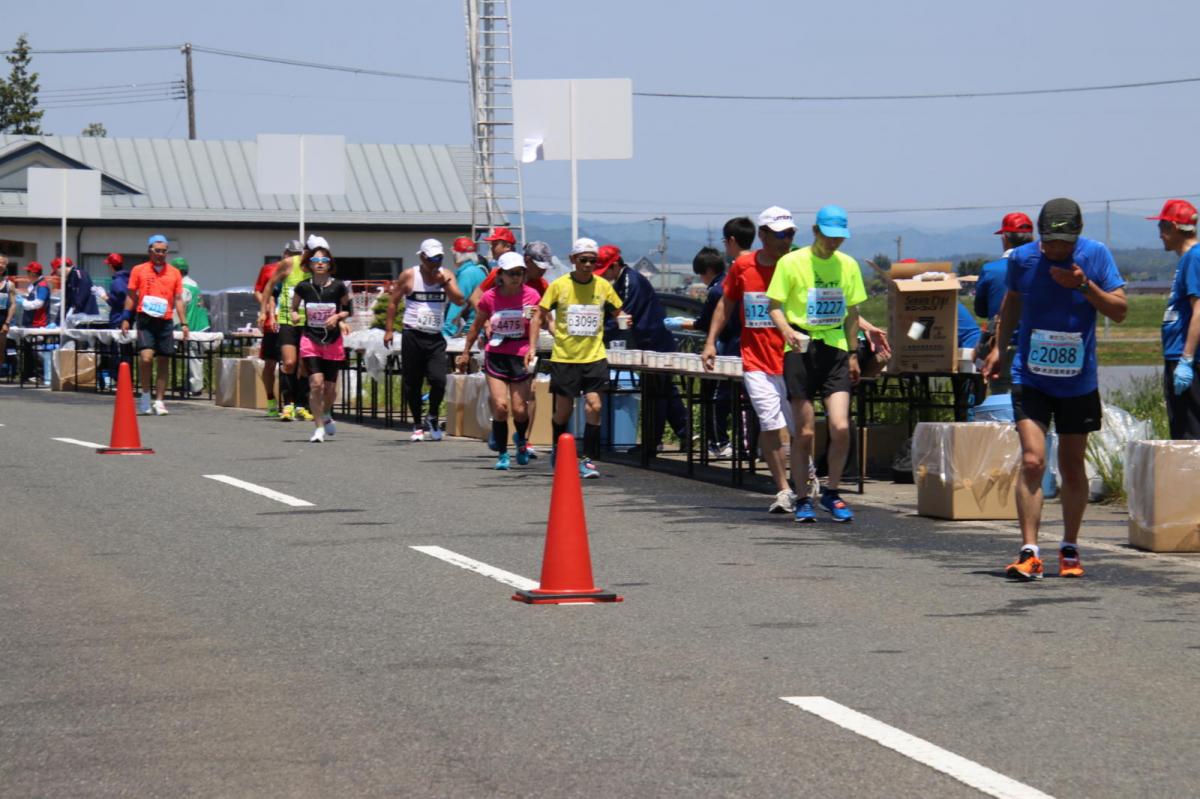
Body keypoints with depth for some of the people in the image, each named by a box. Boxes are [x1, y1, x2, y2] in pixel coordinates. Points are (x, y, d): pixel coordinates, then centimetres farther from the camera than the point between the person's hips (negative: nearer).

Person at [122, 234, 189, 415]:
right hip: (145, 320, -2)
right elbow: (131, 296, 8)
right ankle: (145, 397, -2)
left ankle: (159, 402, 10)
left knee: (163, 362, 4)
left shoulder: (174, 273, 10)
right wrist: (126, 319, 1)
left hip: (165, 322, 3)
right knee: (146, 357, -17)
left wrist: (183, 323, 4)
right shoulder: (138, 270, 6)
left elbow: (178, 300, 11)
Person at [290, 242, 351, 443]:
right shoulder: (303, 287, -4)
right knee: (316, 383, -14)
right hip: (310, 340, -1)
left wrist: (338, 316, -12)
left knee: (330, 386, 7)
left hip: (333, 341, 1)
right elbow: (293, 309, 11)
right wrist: (294, 315, -11)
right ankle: (319, 427, -3)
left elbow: (348, 310, 7)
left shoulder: (338, 287, -6)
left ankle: (326, 415, 39)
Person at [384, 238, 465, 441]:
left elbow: (460, 300, -3)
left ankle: (432, 417, 11)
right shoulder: (409, 276, 0)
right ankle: (418, 425, 17)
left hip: (435, 337, 1)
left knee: (438, 379, -14)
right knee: (413, 384, 3)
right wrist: (389, 329, 2)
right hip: (413, 335, -1)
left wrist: (445, 283, -15)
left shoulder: (446, 275, 6)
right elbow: (393, 301, 6)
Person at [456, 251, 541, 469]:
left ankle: (521, 439, 33)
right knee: (500, 406, -10)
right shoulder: (490, 297, -3)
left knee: (520, 410, -1)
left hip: (521, 356, 0)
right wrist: (466, 353, 16)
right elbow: (477, 326, 11)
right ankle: (502, 453, 6)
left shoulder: (531, 296, -4)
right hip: (496, 355, 0)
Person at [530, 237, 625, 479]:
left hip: (594, 356, 1)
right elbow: (539, 315, 1)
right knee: (563, 411, 6)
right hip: (564, 357, -1)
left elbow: (618, 313, 18)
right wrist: (532, 347, -5)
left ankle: (588, 460, -4)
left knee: (594, 406, -12)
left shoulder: (603, 286, 2)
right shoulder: (559, 286, -4)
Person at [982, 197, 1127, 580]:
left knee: (1072, 467, 11)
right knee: (1032, 462, -14)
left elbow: (1120, 310, -8)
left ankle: (1070, 550, 26)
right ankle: (1029, 553, -15)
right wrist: (998, 346, 12)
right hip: (1030, 378, -1)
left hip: (1078, 382, 1)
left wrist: (1084, 285, -21)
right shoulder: (1022, 258, -4)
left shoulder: (1096, 255, -7)